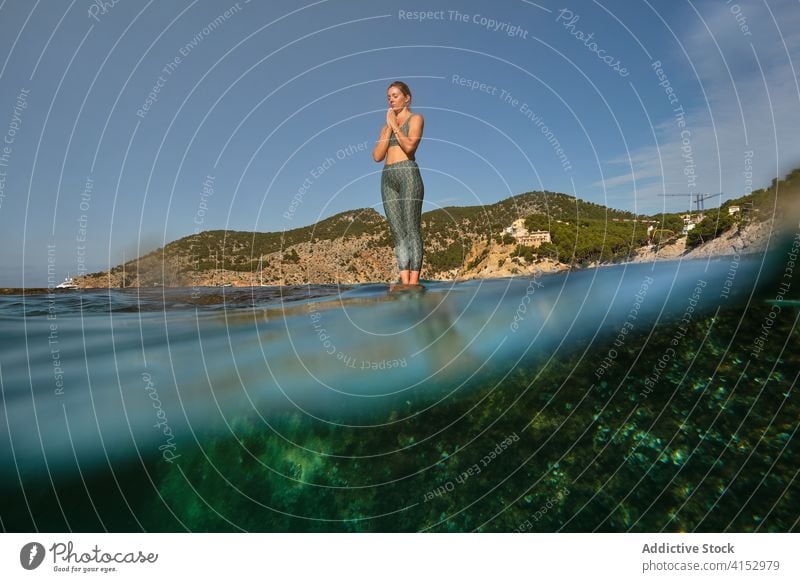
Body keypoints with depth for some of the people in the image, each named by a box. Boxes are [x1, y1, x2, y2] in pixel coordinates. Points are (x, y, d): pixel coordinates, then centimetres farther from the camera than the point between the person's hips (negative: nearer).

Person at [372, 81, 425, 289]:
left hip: (408, 174, -6)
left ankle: (414, 280, -16)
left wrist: (395, 125, 0)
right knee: (397, 231, -3)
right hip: (388, 178, 6)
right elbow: (377, 156, 10)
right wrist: (389, 128, 7)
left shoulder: (416, 118, 8)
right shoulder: (387, 125, 25)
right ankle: (404, 280, -7)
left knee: (411, 228, -13)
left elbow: (409, 145, -11)